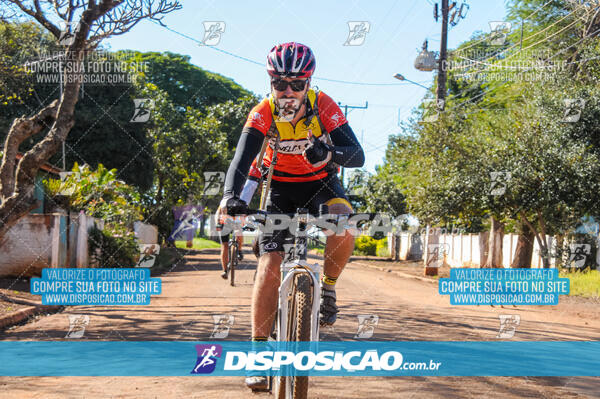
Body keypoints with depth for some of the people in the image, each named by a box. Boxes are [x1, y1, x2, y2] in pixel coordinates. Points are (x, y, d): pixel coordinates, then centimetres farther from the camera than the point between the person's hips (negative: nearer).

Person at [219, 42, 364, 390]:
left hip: (321, 181, 0)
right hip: (281, 187, 0)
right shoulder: (263, 113, -21)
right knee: (270, 266, -12)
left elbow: (358, 155, -27)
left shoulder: (323, 106, -21)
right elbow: (242, 158, -33)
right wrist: (231, 196, -53)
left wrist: (328, 153, -49)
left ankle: (328, 288, -7)